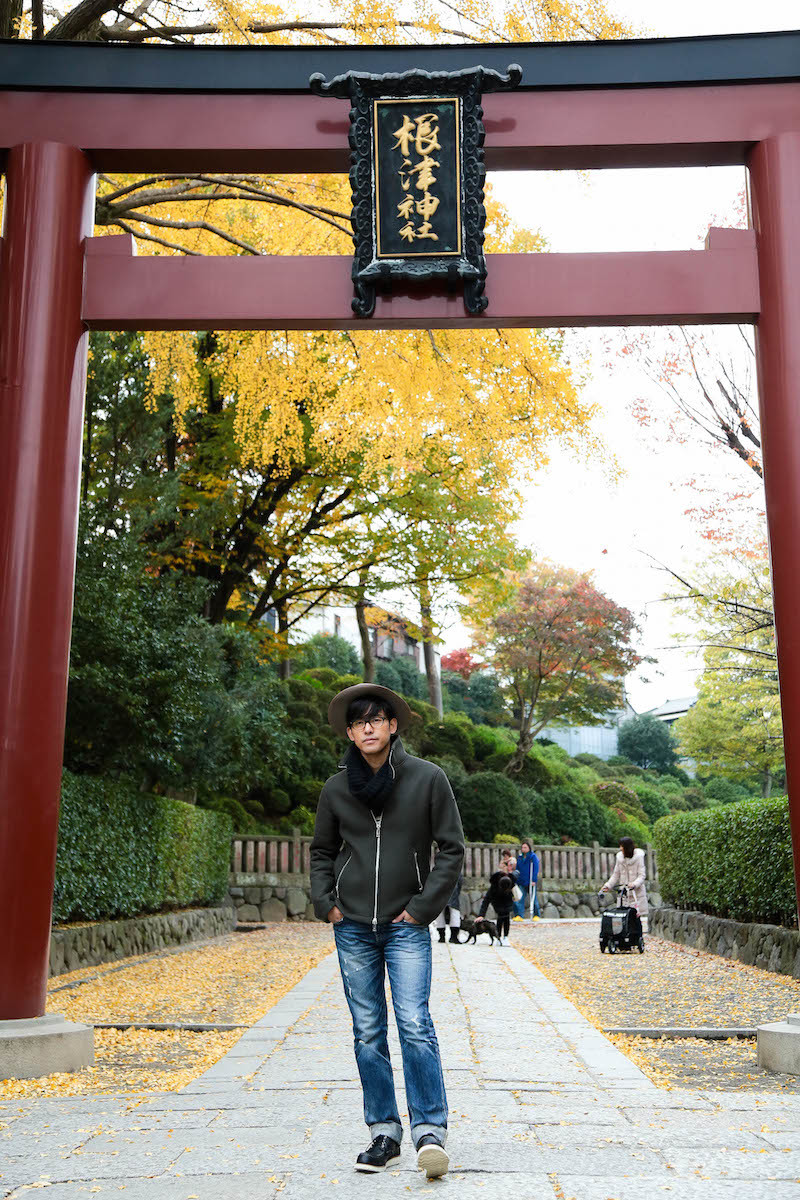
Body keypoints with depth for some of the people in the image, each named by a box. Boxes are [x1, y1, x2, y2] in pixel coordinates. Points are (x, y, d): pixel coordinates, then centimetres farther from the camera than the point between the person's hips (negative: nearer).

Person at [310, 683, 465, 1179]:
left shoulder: (428, 778, -5)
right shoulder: (337, 788, 3)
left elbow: (452, 850, -1)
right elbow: (321, 852, 17)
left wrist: (423, 907, -6)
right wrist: (326, 904, 4)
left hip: (406, 926, -3)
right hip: (353, 928, 3)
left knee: (415, 1024, -13)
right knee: (368, 1034, 6)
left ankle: (430, 1131, -6)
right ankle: (384, 1134, 16)